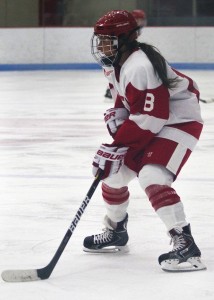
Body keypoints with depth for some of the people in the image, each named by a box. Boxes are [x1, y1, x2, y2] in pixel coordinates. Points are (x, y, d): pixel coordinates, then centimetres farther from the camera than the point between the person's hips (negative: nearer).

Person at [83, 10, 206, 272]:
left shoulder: (139, 68, -30)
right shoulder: (115, 64, 2)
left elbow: (148, 119, -31)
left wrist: (115, 147, -26)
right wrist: (116, 114, -3)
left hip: (179, 121, -10)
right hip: (148, 123, 10)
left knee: (151, 177, -29)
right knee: (113, 171, 12)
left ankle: (185, 244, -28)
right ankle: (115, 232, 35)